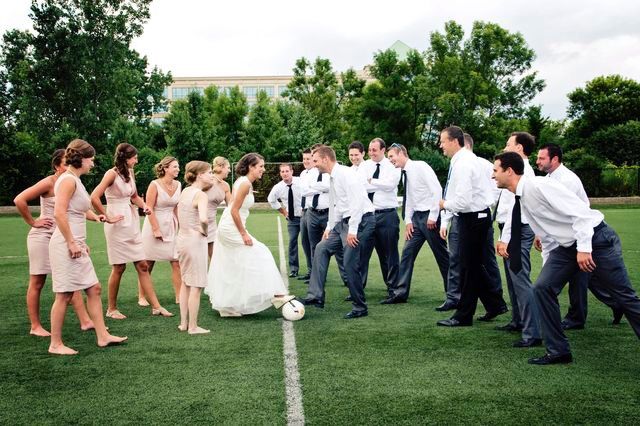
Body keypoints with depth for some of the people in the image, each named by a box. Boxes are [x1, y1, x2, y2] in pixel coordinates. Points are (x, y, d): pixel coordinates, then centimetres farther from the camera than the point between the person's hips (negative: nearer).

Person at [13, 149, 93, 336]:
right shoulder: (49, 182, -12)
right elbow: (19, 200, -19)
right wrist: (33, 222, -13)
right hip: (43, 236, -7)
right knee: (37, 282, 3)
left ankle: (85, 321, 5)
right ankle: (35, 326, 12)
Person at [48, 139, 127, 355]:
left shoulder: (75, 180, 16)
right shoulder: (68, 179, -13)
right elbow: (59, 213, -21)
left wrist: (80, 242, 19)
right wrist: (71, 243, -20)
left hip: (76, 245, 10)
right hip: (66, 245, -10)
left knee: (94, 289, 10)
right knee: (64, 295, -2)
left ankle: (102, 336, 17)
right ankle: (56, 344, 8)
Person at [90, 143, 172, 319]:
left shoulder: (130, 173, 10)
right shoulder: (112, 173, -11)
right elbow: (94, 198, -20)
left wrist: (144, 206, 3)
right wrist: (107, 217, -13)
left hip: (132, 223, 7)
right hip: (117, 225, -7)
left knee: (142, 266, 5)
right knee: (119, 268, 1)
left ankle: (156, 306, 8)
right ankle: (111, 309, 16)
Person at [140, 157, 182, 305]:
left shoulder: (178, 185, 4)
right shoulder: (155, 185, -13)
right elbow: (149, 209, -14)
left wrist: (178, 226, 7)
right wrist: (156, 229, -16)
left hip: (171, 226, 5)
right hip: (154, 225, -5)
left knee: (177, 262, 0)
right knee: (148, 265, 5)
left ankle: (179, 296, 6)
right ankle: (141, 297, 17)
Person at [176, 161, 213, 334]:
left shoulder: (185, 191, 8)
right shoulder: (201, 195, -16)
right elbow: (203, 219, -32)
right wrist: (205, 230, -14)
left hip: (182, 238, 8)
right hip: (195, 240, -8)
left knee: (185, 282, 18)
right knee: (196, 285, 1)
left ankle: (183, 323, 25)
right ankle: (193, 327, 7)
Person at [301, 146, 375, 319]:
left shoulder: (345, 174, -14)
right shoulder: (332, 179, 15)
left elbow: (357, 201, -22)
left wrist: (352, 230, -23)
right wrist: (329, 227, 17)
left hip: (360, 221, -10)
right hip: (343, 222, 10)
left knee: (350, 264, -10)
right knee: (322, 248, 8)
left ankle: (360, 307, 5)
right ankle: (316, 297, 10)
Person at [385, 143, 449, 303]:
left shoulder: (420, 166, -12)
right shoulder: (405, 174, 13)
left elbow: (437, 190, -17)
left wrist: (433, 216, -18)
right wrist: (408, 221, 6)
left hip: (430, 216, -8)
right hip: (416, 217, 8)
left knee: (442, 255, 2)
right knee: (407, 253, 4)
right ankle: (400, 293, 8)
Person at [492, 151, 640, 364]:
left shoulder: (538, 185, -22)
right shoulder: (520, 197, 4)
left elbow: (579, 211, -25)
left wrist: (584, 248, -27)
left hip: (595, 239, -8)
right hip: (567, 245, 8)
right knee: (543, 288, -3)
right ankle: (558, 351, 6)